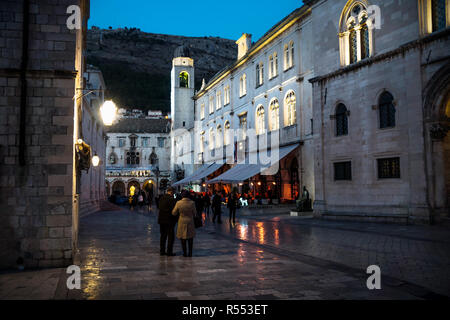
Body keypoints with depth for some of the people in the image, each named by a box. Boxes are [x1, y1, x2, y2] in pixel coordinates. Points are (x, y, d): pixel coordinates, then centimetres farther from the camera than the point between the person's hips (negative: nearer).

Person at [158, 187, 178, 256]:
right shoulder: (172, 199, -17)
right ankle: (169, 252, 3)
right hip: (169, 220, -7)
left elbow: (160, 208, 12)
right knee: (171, 236, 2)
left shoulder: (161, 198, 7)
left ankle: (162, 251, 20)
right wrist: (176, 219, -3)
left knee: (163, 235, 15)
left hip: (161, 220, 7)